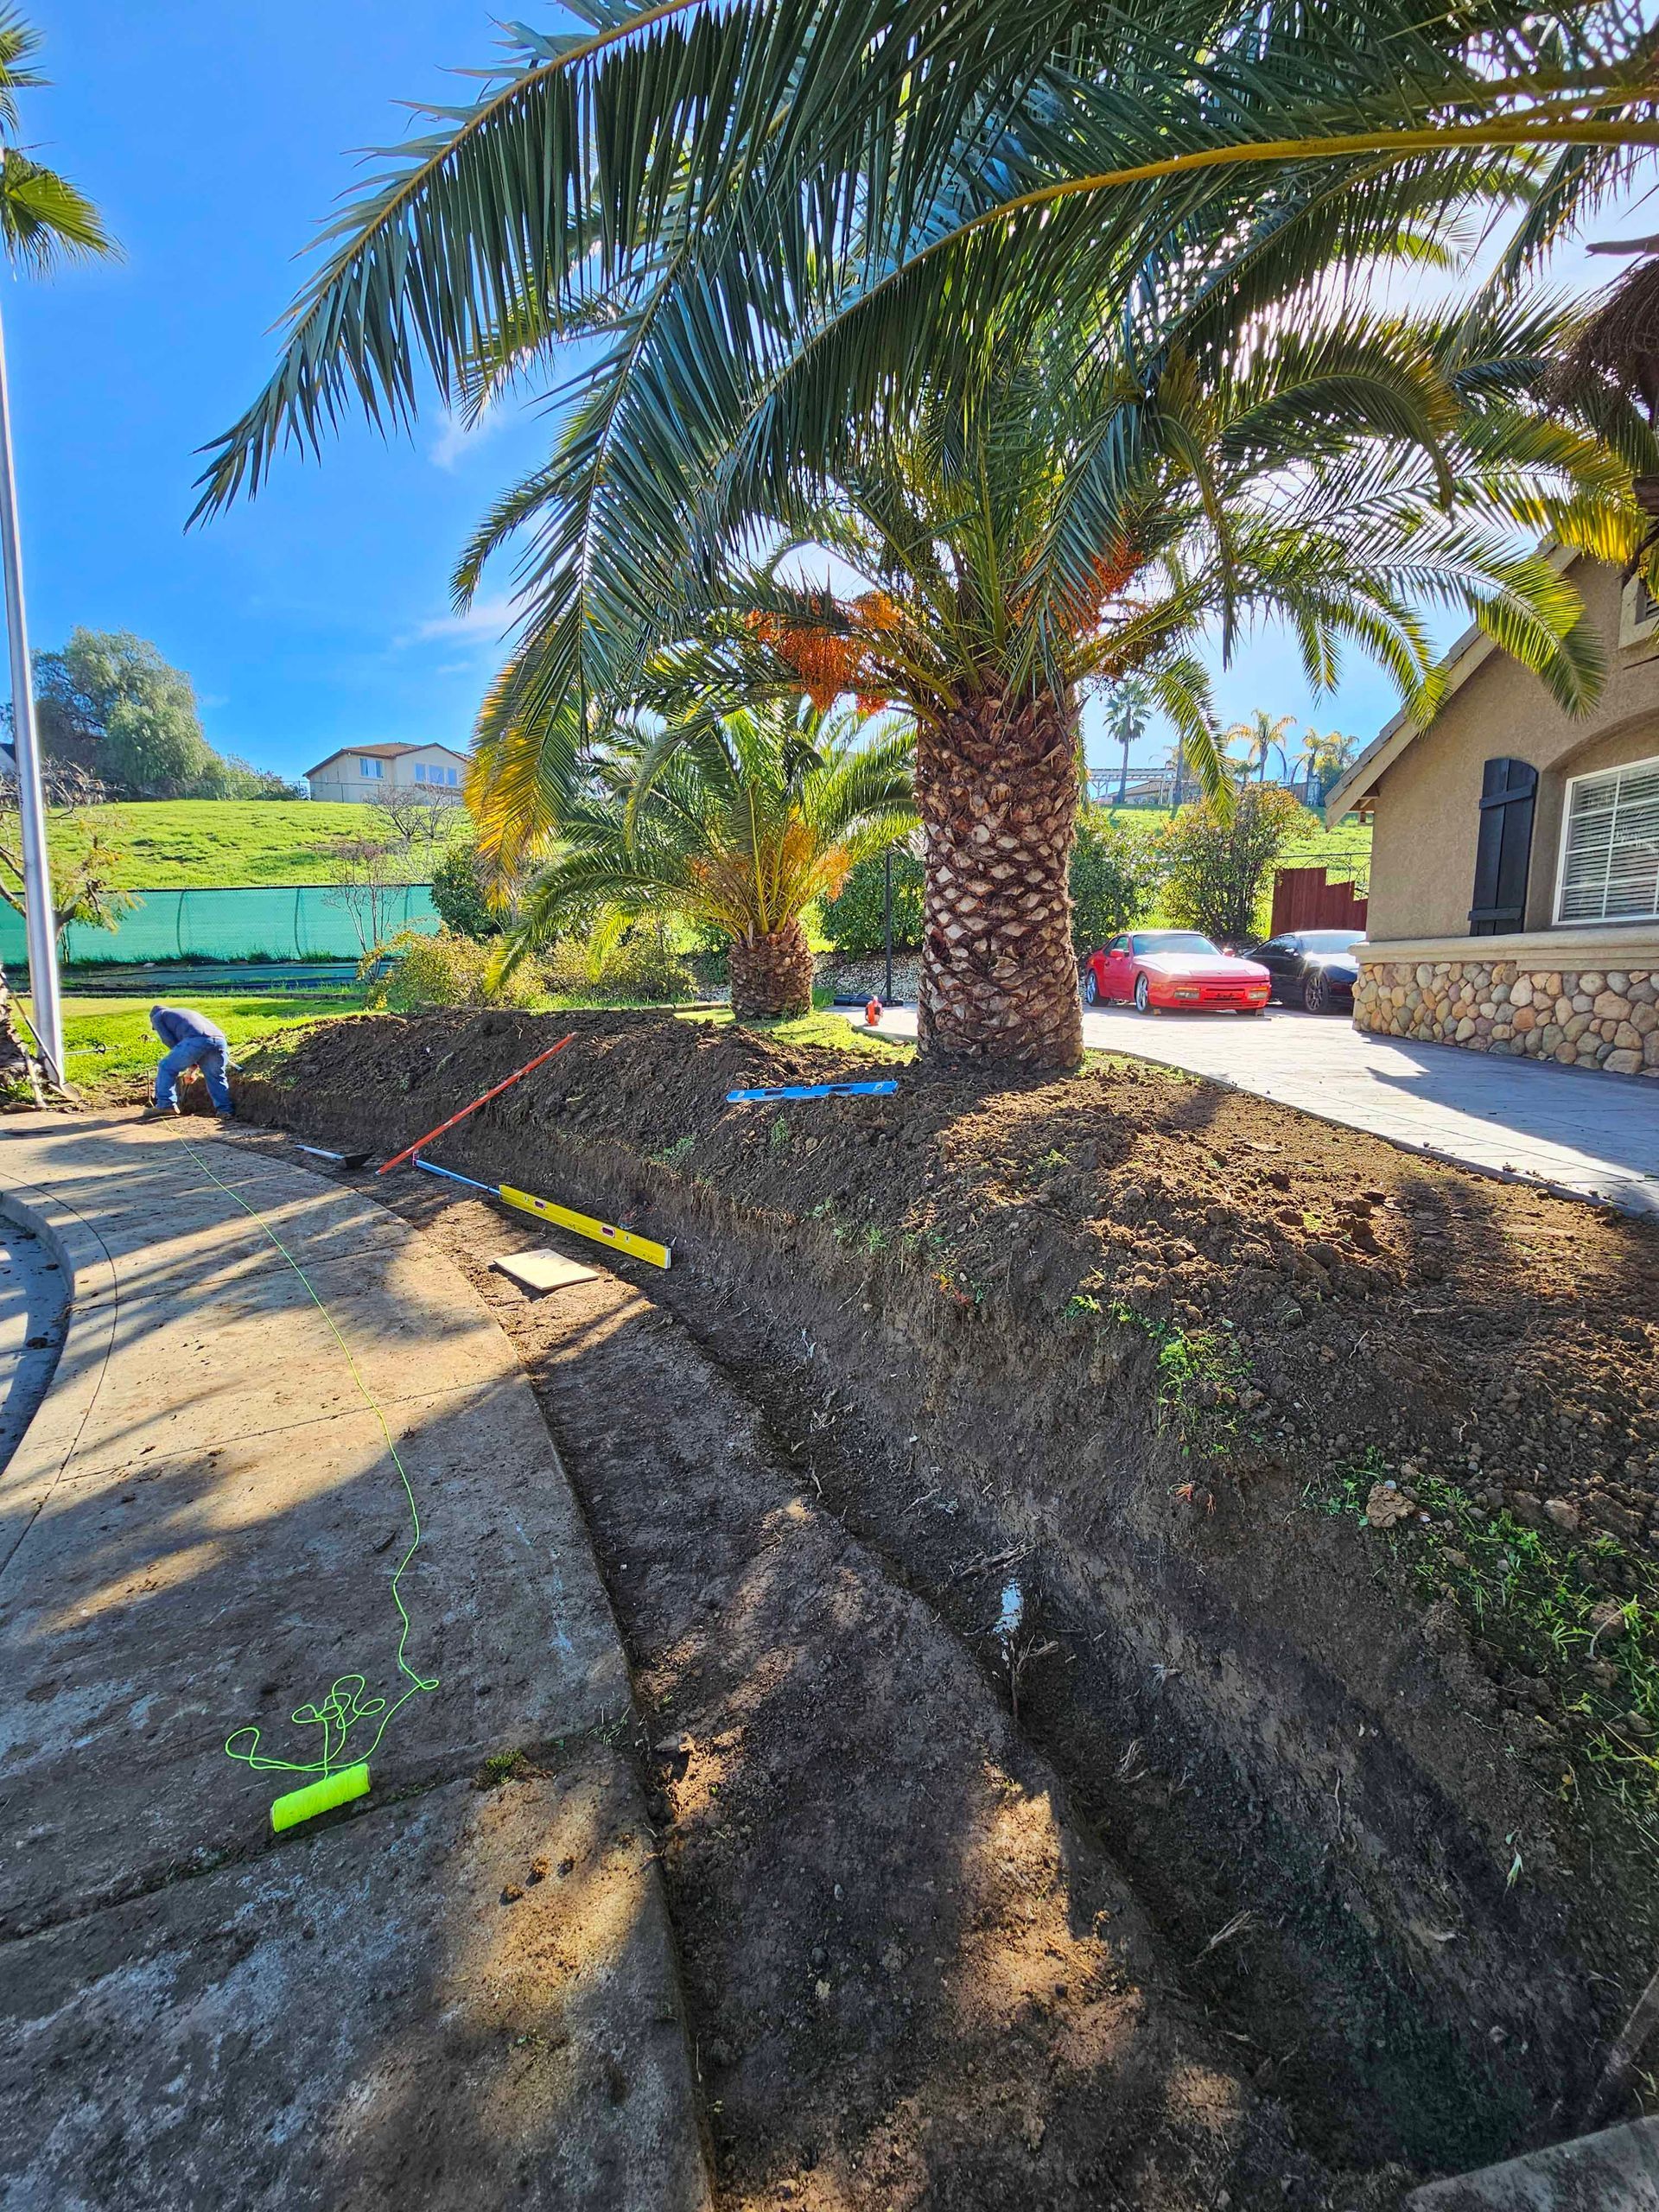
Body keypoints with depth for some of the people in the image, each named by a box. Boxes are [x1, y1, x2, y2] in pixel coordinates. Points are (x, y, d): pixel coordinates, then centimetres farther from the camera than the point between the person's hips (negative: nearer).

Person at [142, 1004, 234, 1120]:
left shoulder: (157, 1017, 27)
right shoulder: (186, 1012, 46)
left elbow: (170, 1041, 14)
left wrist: (192, 1064, 20)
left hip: (197, 1040, -6)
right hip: (220, 1039, 6)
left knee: (167, 1067, 12)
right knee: (216, 1077, 21)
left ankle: (165, 1105, 11)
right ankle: (225, 1109, 14)